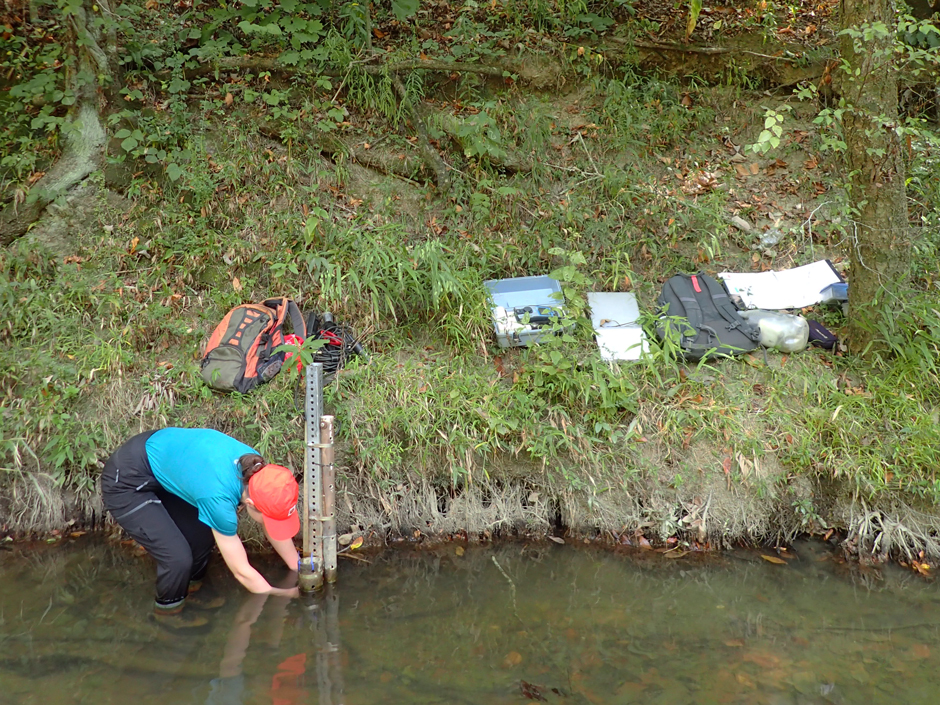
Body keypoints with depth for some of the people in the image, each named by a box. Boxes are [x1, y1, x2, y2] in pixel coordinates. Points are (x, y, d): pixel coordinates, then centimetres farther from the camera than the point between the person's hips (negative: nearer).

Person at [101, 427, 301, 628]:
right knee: (178, 557, -12)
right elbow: (241, 571, -21)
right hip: (126, 484, -8)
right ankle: (169, 611, 15)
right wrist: (284, 596, -9)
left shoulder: (256, 468, -15)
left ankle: (188, 591, 31)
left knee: (203, 533, 7)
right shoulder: (219, 499, -34)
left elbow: (275, 526, 3)